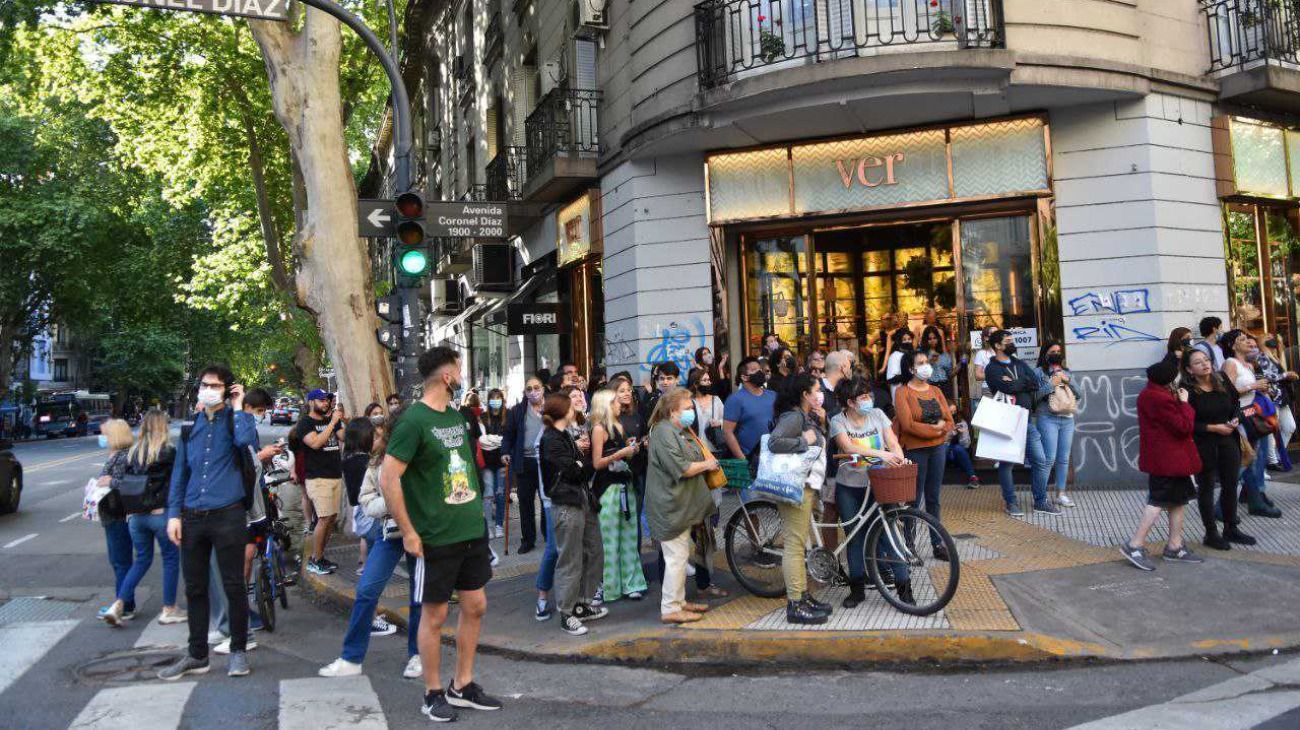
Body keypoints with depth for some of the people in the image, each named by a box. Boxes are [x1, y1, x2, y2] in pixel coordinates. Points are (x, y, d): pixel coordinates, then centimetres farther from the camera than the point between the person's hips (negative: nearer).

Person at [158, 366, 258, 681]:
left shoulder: (235, 420, 0)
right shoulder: (190, 428, 13)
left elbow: (248, 442, -24)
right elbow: (179, 473, 14)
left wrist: (237, 408, -13)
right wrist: (174, 514, 6)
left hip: (228, 516, -4)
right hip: (193, 518, 5)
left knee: (234, 586, 2)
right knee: (195, 588, 11)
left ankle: (238, 650, 17)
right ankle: (197, 655, 24)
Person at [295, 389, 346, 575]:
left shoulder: (331, 421, 16)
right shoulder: (305, 423, -3)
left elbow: (345, 438, 5)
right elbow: (316, 443, -19)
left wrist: (346, 421, -10)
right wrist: (333, 422, -18)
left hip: (336, 476, 6)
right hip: (318, 478, -6)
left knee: (332, 517, 5)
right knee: (324, 518, -11)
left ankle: (320, 556, 15)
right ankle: (314, 561, -1)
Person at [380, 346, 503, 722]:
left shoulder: (457, 416, 9)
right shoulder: (414, 420, -15)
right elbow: (388, 479, -19)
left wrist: (476, 510, 14)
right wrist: (408, 532, -18)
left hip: (471, 530, 8)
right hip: (435, 537, -7)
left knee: (475, 606, 13)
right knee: (434, 615, 6)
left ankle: (462, 686, 28)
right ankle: (433, 694, 22)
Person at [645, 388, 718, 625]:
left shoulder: (679, 430, 16)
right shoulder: (664, 433, -18)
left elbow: (691, 459, 30)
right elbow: (681, 469, -24)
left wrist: (707, 461, 11)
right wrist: (706, 464, -10)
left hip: (682, 505, 11)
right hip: (671, 506, -11)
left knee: (681, 555, 17)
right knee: (676, 557, -7)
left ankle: (679, 602, 27)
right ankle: (670, 609, 1)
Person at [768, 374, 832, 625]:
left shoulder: (807, 417, 16)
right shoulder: (793, 417, -15)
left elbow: (821, 445, 23)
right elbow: (774, 442, -30)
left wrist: (821, 424, 8)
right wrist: (804, 440, -21)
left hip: (807, 486, 11)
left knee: (799, 543, 17)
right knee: (795, 545, -7)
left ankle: (803, 596, 27)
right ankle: (795, 606, -3)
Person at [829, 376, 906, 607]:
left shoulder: (877, 414, 3)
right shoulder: (838, 421, -6)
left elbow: (893, 442, -2)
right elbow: (848, 447, -22)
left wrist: (899, 460, -23)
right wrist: (880, 454, -33)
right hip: (849, 487, -1)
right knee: (856, 537, 5)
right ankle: (857, 589, 16)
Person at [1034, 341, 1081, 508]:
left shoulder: (1066, 372, 15)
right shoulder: (1039, 372, -1)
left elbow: (1079, 395, 10)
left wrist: (1068, 381, -4)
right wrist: (1051, 385, -14)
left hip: (1067, 419, 5)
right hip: (1047, 419, -5)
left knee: (1064, 458, 7)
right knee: (1049, 459, -9)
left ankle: (1061, 494, 17)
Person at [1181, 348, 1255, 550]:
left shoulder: (1223, 380, 0)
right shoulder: (1187, 390, -17)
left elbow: (1235, 403, 14)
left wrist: (1236, 418, -5)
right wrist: (1213, 428, -20)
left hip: (1228, 441, 6)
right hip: (1203, 444, -6)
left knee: (1231, 485, 14)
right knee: (1206, 488, 7)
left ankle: (1231, 529, 31)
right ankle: (1211, 534, 18)